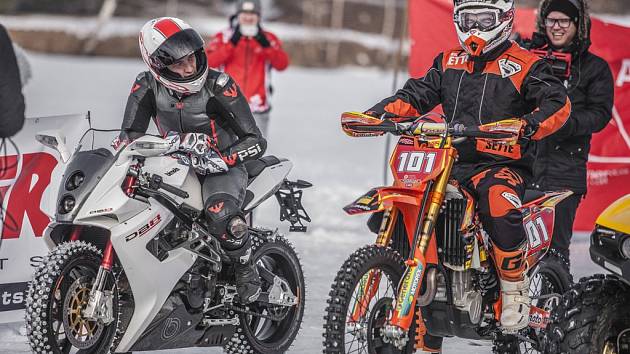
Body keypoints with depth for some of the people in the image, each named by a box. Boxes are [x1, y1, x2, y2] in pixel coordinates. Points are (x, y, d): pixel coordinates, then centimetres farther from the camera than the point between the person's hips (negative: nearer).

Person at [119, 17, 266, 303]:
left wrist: (219, 160, -32)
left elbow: (256, 142, -18)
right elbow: (129, 136, -2)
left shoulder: (219, 87, -20)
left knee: (220, 214, -37)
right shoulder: (147, 86, -8)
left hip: (221, 168, -5)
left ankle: (247, 271, -9)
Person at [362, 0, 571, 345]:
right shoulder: (449, 62, 20)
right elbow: (418, 93, 15)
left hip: (502, 163, -6)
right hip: (451, 161, 6)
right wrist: (385, 111, -4)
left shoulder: (525, 65, 2)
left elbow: (557, 102, -11)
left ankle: (515, 290, -21)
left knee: (499, 202, -39)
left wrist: (529, 126, -31)